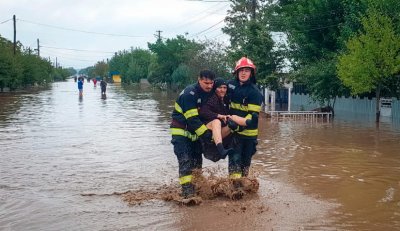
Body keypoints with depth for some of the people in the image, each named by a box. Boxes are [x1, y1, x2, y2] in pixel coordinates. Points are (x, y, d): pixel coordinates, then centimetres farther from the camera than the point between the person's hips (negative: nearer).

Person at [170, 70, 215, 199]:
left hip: (195, 132, 8)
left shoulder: (210, 93, 1)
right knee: (186, 161, -16)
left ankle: (197, 188, 20)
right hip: (181, 131, -8)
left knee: (197, 161, 9)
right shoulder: (189, 94, -23)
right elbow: (192, 119, -27)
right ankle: (187, 191, -19)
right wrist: (207, 134, -28)